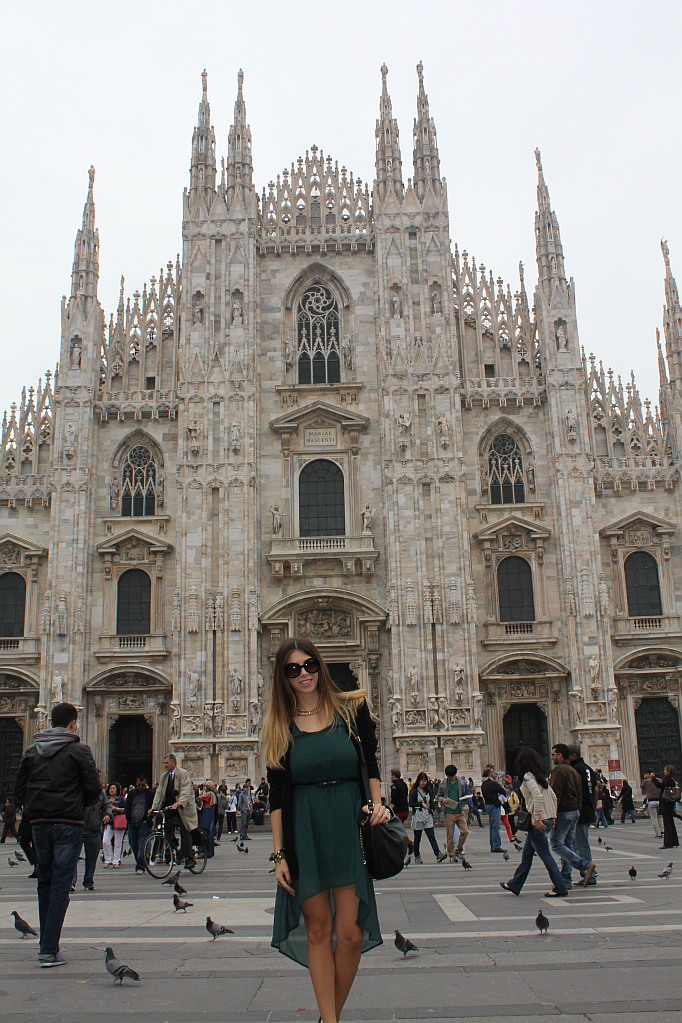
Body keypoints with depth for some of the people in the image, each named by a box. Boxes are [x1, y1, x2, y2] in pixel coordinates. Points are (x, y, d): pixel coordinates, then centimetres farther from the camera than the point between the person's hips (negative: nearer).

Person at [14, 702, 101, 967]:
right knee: (60, 885, -2)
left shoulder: (32, 751, 8)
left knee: (45, 883, 17)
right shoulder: (78, 750, -6)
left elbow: (19, 791, 7)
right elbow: (94, 788, -8)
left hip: (39, 823, 5)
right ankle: (50, 951, -4)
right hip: (68, 823, -5)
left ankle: (46, 944, 23)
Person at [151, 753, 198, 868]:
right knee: (168, 832, -8)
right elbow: (159, 792, 7)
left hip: (182, 808, -5)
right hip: (168, 807, 5)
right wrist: (154, 807, -6)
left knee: (185, 832, -5)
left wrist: (179, 803, -35)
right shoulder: (164, 776, 11)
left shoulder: (184, 773, -8)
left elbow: (185, 791, -19)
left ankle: (189, 859, 1)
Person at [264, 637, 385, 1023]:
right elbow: (277, 794, 5)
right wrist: (279, 853, 1)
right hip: (304, 832, 1)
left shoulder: (352, 708, 2)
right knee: (318, 929, 3)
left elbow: (371, 766, 9)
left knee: (350, 934, -1)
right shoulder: (280, 724, 5)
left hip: (349, 828, 0)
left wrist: (377, 804, -9)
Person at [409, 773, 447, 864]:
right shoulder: (414, 791, -4)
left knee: (432, 836, -8)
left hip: (428, 817, 3)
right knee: (417, 838, 5)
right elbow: (410, 803, -13)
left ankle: (438, 855, -19)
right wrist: (421, 804, -18)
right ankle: (417, 857, 17)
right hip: (418, 817, -3)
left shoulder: (428, 791, 12)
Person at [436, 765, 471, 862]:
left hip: (460, 811, 1)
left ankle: (458, 850, 13)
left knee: (465, 831, -8)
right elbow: (438, 796, 13)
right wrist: (443, 799, -8)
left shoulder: (461, 782, 8)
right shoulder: (443, 784, 6)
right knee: (450, 835, 0)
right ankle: (452, 855, 10)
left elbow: (466, 795, 16)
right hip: (449, 812, -1)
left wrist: (467, 799, -6)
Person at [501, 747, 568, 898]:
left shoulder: (528, 776, -11)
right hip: (547, 819, 9)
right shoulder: (541, 776, 14)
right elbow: (553, 797, 15)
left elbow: (538, 796, -24)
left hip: (538, 822, -9)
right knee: (526, 853, 16)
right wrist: (552, 817, 17)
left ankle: (560, 888, 2)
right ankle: (515, 885, 25)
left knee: (545, 855, -2)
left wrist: (537, 819, -22)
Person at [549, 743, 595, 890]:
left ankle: (585, 866, -16)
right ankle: (566, 880, 11)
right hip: (574, 811, 9)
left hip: (563, 812, -9)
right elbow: (579, 794, 18)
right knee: (568, 845, 11)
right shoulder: (574, 771, 17)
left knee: (556, 844, -7)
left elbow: (556, 794, -18)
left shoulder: (559, 770, -12)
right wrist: (577, 811, 18)